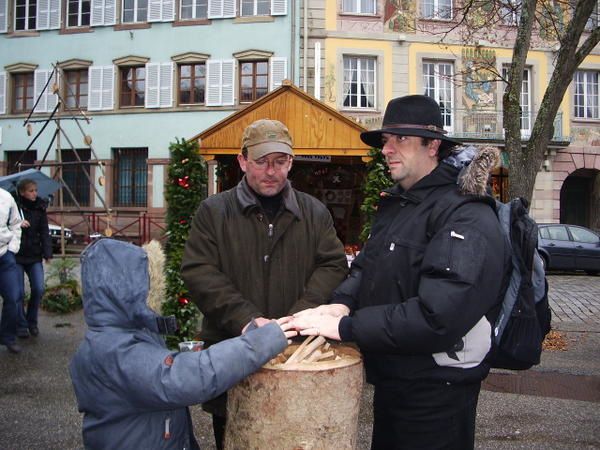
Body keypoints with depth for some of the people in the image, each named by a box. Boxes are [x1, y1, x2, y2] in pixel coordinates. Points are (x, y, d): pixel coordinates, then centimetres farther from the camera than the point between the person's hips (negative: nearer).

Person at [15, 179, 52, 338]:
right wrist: (17, 225, -24)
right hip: (16, 256, -2)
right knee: (19, 293, 1)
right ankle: (21, 325, 16)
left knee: (39, 289, -2)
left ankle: (32, 322, 18)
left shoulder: (39, 209, 2)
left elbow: (44, 232, 1)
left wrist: (47, 252, -8)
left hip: (34, 256, 2)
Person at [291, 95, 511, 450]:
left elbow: (436, 318, -31)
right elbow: (366, 267, 10)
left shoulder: (467, 218, -22)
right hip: (390, 379, 8)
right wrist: (342, 303, -11)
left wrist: (346, 327, -27)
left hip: (436, 393, -8)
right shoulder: (396, 204, 8)